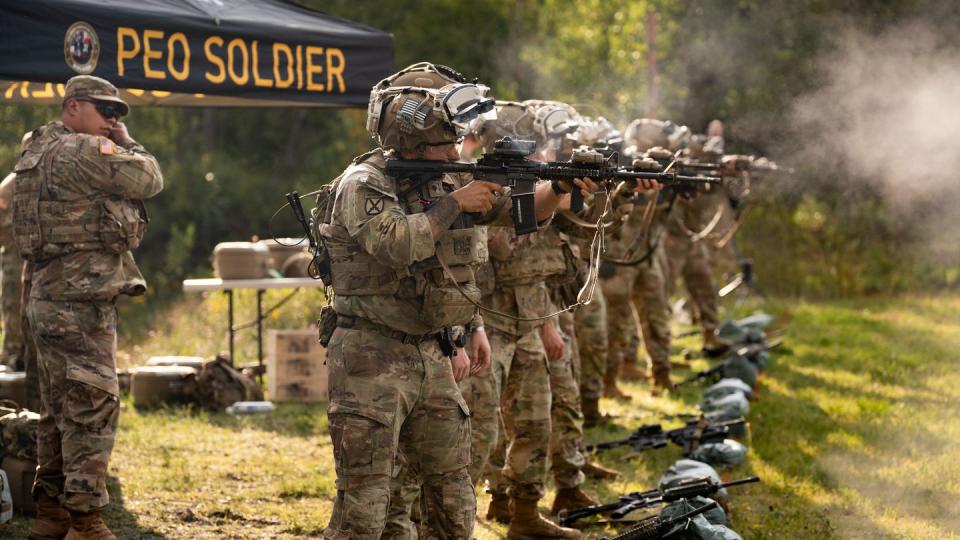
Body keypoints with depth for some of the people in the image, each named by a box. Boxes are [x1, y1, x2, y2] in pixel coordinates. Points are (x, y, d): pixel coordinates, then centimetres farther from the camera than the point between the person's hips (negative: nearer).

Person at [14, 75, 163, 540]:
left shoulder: (39, 151, 18)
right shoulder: (86, 151, -12)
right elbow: (148, 180, -6)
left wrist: (116, 143, 13)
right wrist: (127, 143, 8)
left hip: (47, 296, 10)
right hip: (82, 298, -10)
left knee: (60, 410, 15)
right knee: (92, 411, -8)